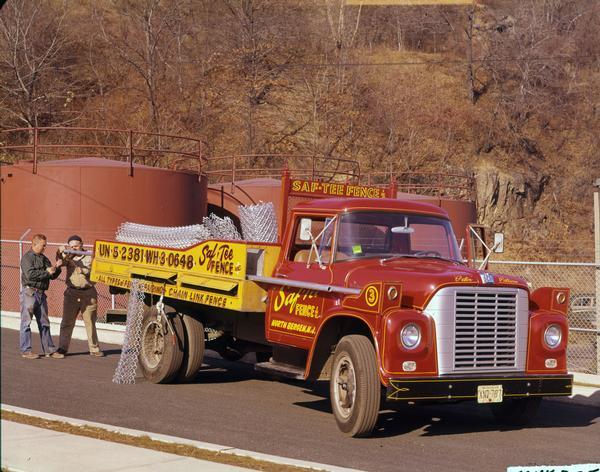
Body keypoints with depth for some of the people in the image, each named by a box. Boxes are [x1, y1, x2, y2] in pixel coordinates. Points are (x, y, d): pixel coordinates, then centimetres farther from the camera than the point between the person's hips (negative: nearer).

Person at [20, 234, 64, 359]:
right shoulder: (27, 257, -6)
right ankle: (26, 350, 2)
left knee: (44, 323, 9)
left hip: (41, 293, 8)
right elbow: (30, 274, -20)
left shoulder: (44, 259, 16)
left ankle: (49, 350, 13)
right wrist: (46, 272, -15)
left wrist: (57, 267, -2)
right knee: (26, 322, -2)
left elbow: (52, 276, 17)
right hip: (29, 292, -8)